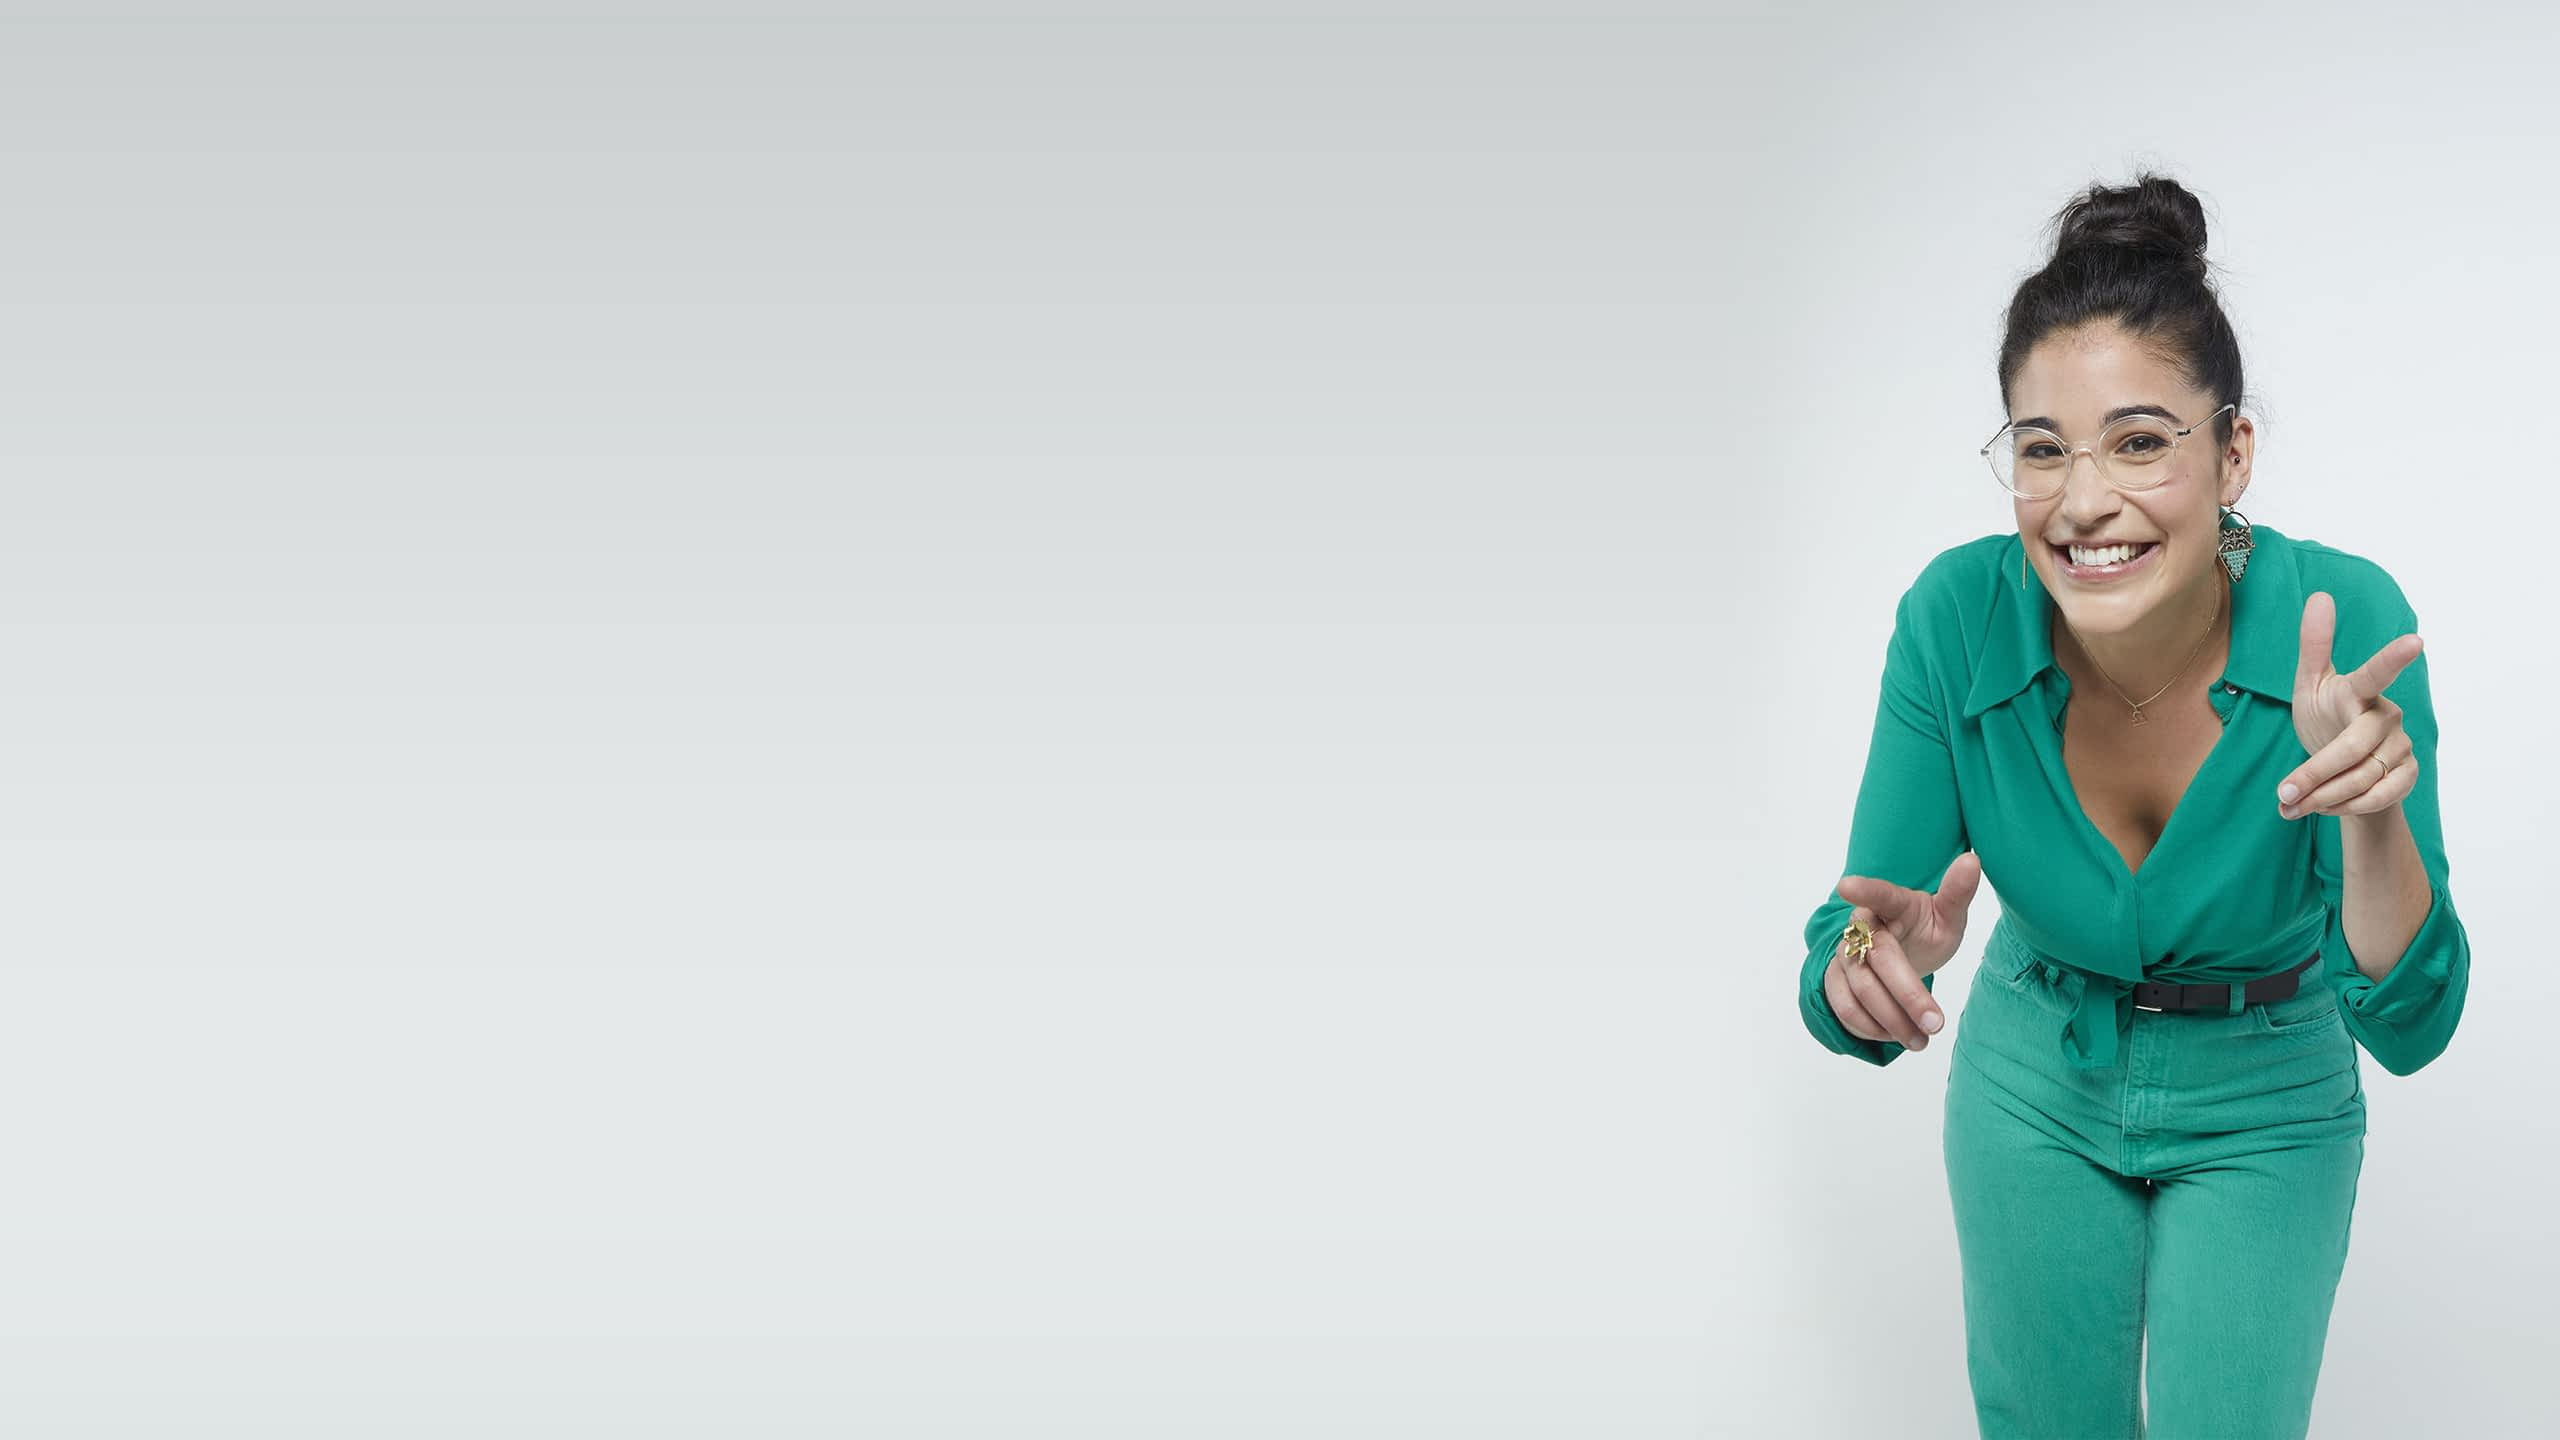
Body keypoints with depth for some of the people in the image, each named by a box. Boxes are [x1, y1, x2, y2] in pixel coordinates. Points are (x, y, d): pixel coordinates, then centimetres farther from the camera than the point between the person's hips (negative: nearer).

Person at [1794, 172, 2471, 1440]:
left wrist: (2373, 817, -44)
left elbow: (2409, 1026, -26)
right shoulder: (1957, 619, -25)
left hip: (2262, 1110, -1)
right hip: (2035, 1084, 1)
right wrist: (1865, 972, -45)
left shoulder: (2346, 624, -27)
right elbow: (1845, 981, -21)